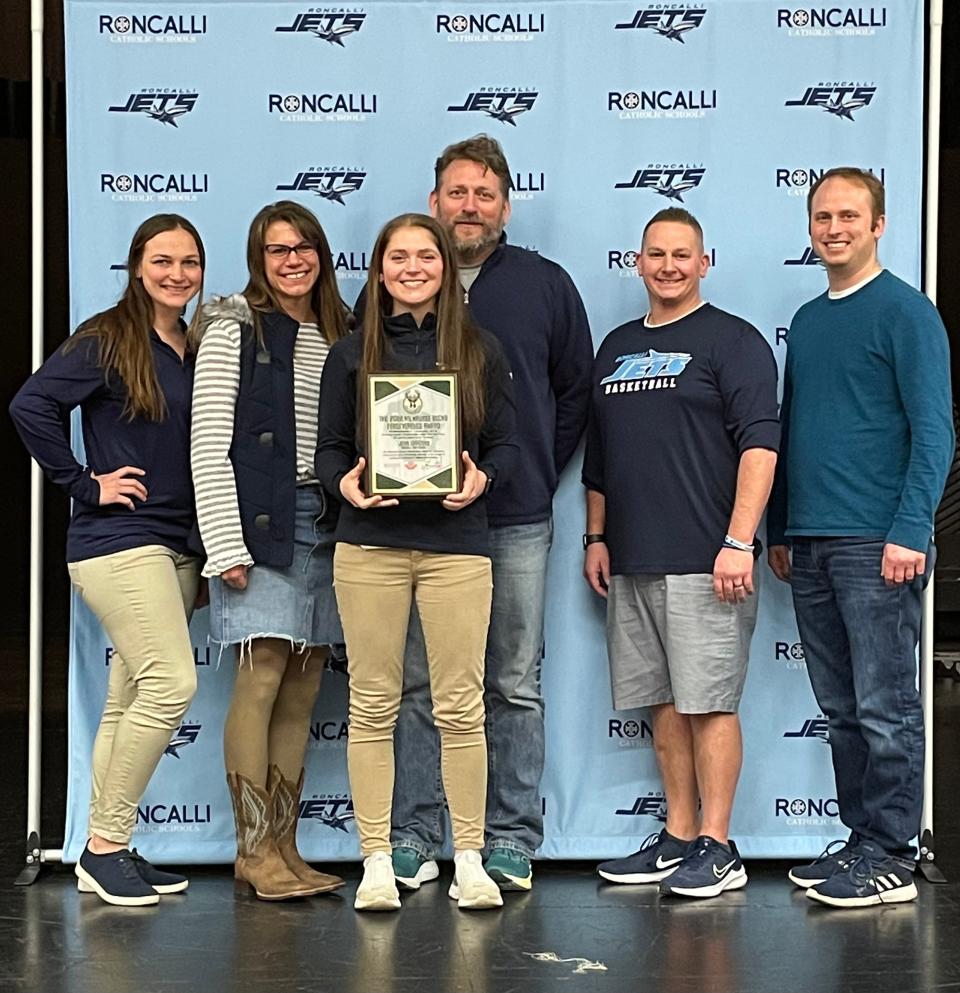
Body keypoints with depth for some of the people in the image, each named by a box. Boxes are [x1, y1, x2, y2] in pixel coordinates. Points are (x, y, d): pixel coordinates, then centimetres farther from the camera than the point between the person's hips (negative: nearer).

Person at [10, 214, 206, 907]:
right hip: (119, 539, -7)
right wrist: (85, 484, -14)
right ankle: (106, 844, -4)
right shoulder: (106, 340, -6)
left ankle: (107, 851, 15)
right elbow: (31, 405, -16)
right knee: (172, 681, -16)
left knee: (130, 701, 8)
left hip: (178, 546, 7)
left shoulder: (197, 351, 14)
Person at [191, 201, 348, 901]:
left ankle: (283, 848, 12)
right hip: (260, 522, -5)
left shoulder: (340, 336, 16)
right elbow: (209, 442, -6)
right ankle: (254, 851, -1)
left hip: (325, 526, 6)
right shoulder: (235, 329, -1)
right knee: (262, 679, -10)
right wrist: (226, 545, -13)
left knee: (303, 690, 6)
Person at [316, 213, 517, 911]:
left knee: (461, 706, -1)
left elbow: (505, 443, 8)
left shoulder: (481, 351, 9)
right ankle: (376, 861, 11)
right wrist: (345, 482, -11)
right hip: (369, 546, 1)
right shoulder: (352, 354, 10)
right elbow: (330, 448, 10)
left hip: (456, 544, 0)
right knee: (373, 705, 3)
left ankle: (470, 860, 11)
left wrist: (480, 479, -12)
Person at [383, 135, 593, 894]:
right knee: (419, 685, 4)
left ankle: (513, 842, 12)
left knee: (516, 686, 5)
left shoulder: (546, 285, 8)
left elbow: (576, 391, 12)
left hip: (516, 521, 0)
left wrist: (539, 475, 7)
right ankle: (413, 839, 11)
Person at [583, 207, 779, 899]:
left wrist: (739, 541, -19)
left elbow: (760, 445, -11)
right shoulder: (616, 348, 18)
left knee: (708, 702, -4)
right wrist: (597, 537, 16)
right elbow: (598, 454, 23)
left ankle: (717, 849, 3)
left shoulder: (733, 340, -2)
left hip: (704, 561, -7)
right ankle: (677, 838, 20)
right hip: (631, 562, 7)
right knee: (663, 702, 11)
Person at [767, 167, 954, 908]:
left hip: (876, 544, -7)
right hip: (809, 545, 7)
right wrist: (780, 529, 18)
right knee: (841, 707, 12)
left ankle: (891, 856, 5)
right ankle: (861, 839, 21)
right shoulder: (807, 321, 17)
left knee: (884, 707, -2)